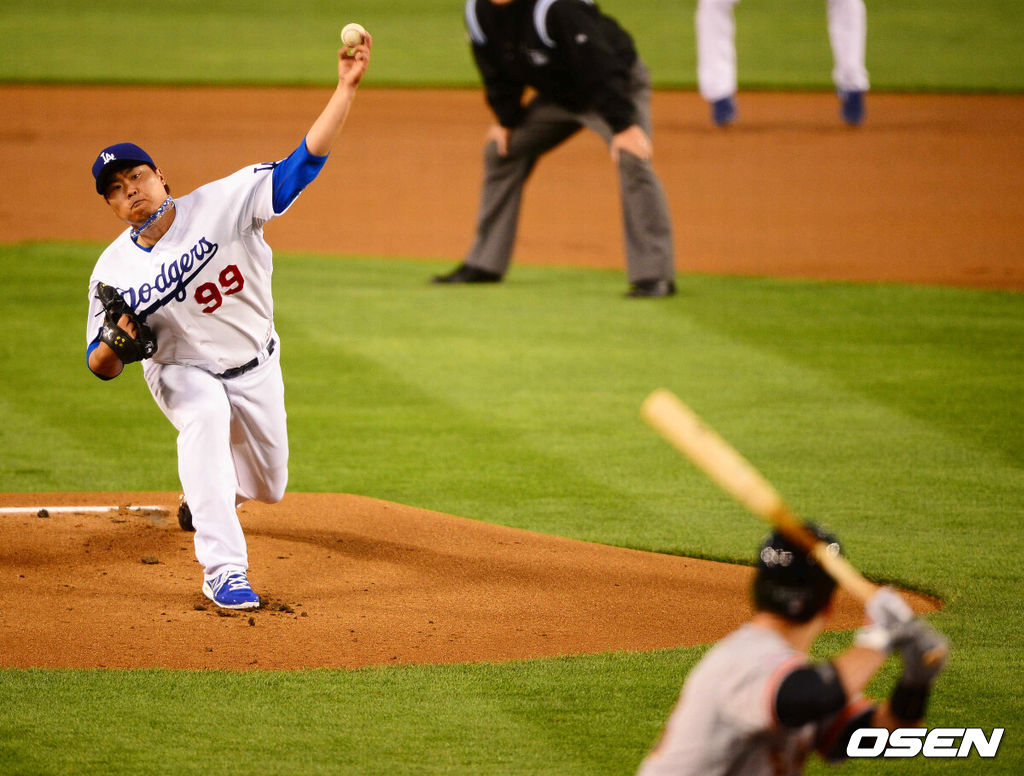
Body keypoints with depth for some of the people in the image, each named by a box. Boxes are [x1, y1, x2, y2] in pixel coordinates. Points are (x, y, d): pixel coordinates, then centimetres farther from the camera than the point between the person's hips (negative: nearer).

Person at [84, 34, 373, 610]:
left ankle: (208, 492, 54)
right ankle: (224, 571, -37)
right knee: (205, 417, -36)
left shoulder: (219, 205, -22)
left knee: (269, 487, 13)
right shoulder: (114, 273, -16)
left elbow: (303, 163, -29)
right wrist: (116, 345, -33)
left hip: (257, 367, 2)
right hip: (183, 372, -2)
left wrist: (347, 88, -40)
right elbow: (100, 366, -8)